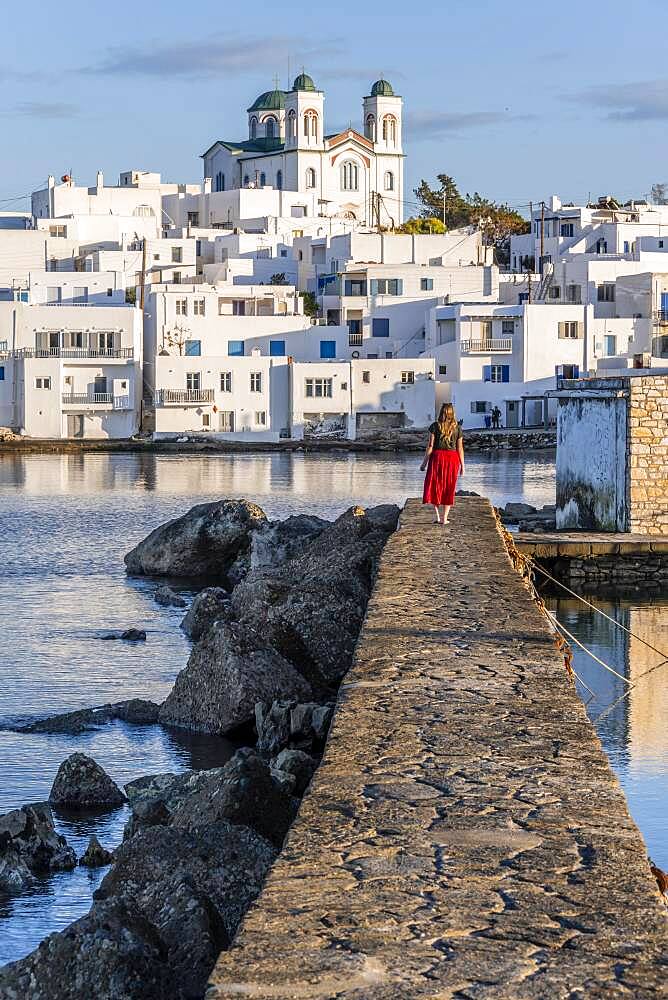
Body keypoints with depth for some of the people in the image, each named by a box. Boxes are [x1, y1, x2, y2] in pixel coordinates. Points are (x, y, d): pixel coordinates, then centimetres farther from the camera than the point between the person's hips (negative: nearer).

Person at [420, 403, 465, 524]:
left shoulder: (435, 426, -3)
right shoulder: (457, 428, 2)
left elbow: (430, 446, -5)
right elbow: (460, 448, 2)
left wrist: (424, 463, 1)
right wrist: (462, 465, 9)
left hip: (437, 456, -1)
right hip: (452, 458, 1)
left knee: (434, 486, 9)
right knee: (448, 489, 9)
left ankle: (437, 516, 0)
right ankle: (445, 518, 8)